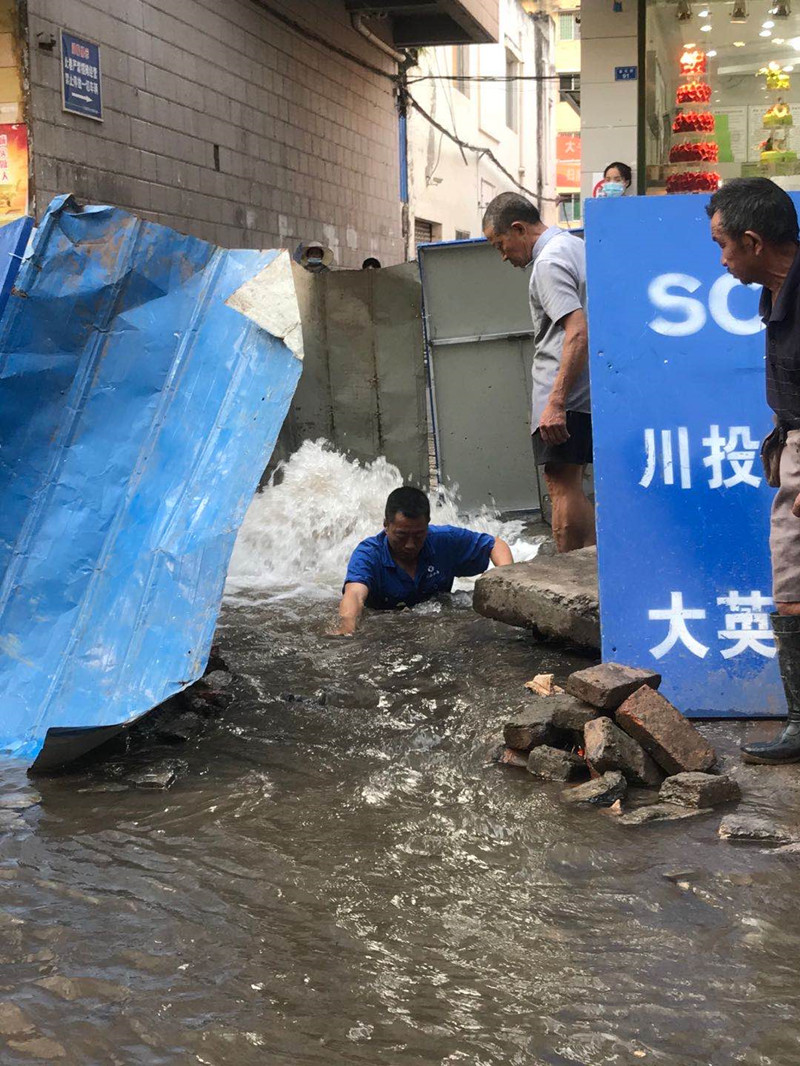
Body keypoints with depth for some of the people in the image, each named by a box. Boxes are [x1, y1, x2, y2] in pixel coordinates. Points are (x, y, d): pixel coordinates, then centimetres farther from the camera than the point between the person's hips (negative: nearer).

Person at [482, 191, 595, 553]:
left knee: (562, 486, -7)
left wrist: (556, 403, -27)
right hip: (586, 394, 10)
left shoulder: (549, 262, -14)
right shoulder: (575, 245, 17)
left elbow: (578, 331, -24)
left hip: (563, 398, -10)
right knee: (572, 487, 14)